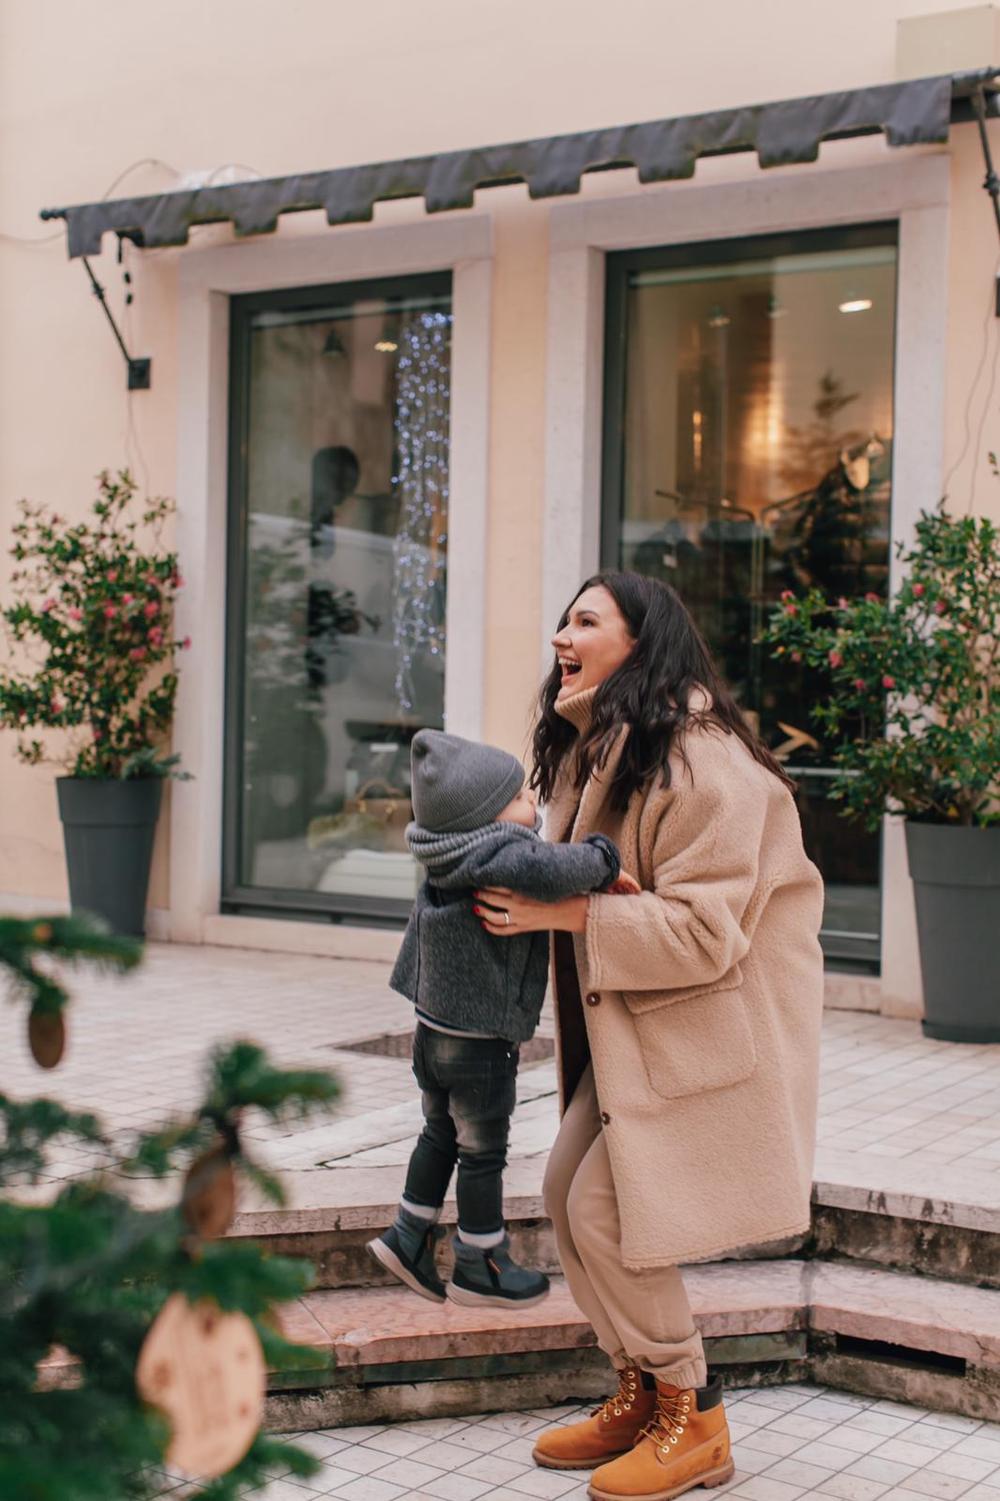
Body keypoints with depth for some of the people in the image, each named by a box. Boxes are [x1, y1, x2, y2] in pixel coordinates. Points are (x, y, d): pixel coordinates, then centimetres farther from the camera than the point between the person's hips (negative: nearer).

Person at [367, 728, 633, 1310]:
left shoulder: (455, 855, -1)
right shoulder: (497, 853, -26)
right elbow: (544, 871, -48)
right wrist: (603, 860, -31)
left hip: (435, 1029, 8)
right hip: (480, 1044, -8)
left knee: (441, 1135, 24)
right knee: (483, 1153, 9)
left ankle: (409, 1235, 33)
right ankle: (480, 1266, 22)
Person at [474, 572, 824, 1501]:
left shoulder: (702, 765, -22)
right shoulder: (591, 753, 9)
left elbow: (704, 932, -26)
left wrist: (560, 912, -26)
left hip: (704, 1029, -9)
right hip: (626, 1024, 9)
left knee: (608, 1214, -9)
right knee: (566, 1191, 8)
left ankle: (693, 1422, 11)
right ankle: (640, 1393, 25)